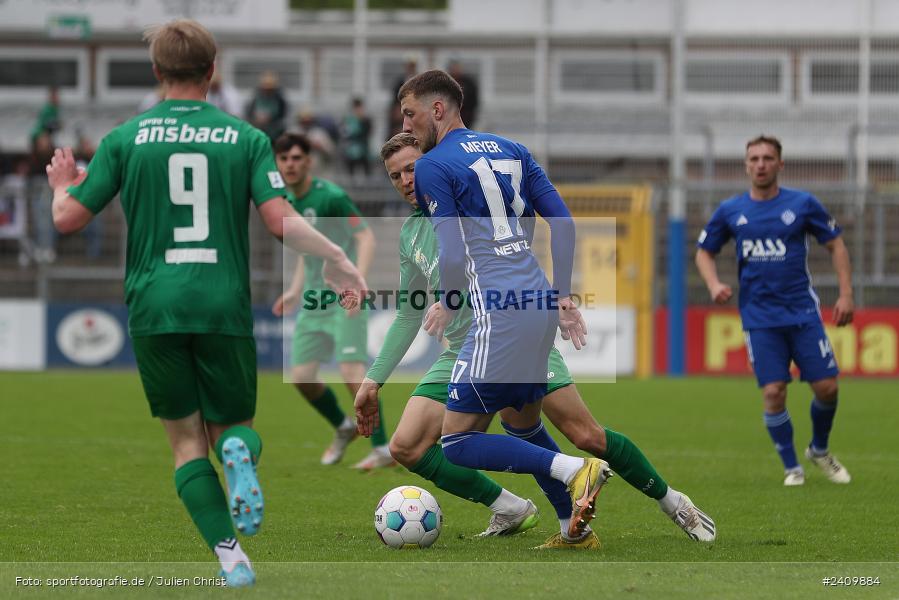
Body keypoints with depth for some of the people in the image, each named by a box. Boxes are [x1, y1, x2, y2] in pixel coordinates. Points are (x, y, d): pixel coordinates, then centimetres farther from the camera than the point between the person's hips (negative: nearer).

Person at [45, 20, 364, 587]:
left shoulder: (126, 139, 3)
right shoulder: (247, 138, 2)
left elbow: (68, 218, 3)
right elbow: (281, 221, -8)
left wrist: (63, 185, 25)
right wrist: (335, 256, 7)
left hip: (153, 310, 0)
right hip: (225, 307, 0)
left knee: (187, 440, 9)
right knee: (231, 426, 17)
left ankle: (231, 557, -8)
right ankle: (239, 451, -21)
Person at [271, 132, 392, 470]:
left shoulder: (330, 197, -14)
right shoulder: (288, 203, 10)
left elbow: (366, 237, -18)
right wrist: (295, 290, 17)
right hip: (314, 299, 8)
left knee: (351, 369, -19)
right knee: (301, 376, 1)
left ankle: (382, 448, -11)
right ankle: (343, 428, 26)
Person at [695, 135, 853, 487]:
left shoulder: (802, 204, 0)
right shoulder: (730, 211, 3)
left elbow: (836, 245, 7)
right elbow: (704, 252, 14)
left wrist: (846, 294, -2)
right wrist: (714, 285, -5)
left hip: (803, 311, 0)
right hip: (760, 319, 0)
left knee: (826, 387, -3)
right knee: (773, 393, -9)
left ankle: (819, 451, 24)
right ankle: (791, 467, 9)